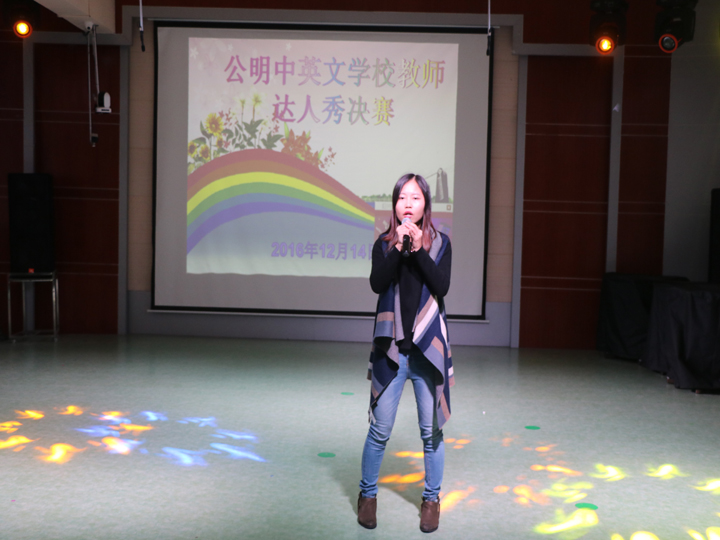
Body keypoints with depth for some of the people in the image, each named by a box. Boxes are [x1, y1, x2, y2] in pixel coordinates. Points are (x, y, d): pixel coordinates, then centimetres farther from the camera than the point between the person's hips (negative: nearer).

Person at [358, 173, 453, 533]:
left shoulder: (439, 243, 2)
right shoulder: (384, 243, 2)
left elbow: (441, 286, -12)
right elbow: (377, 284, -14)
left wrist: (419, 249, -19)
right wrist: (398, 246, -22)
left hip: (428, 350, 0)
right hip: (391, 350, 0)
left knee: (431, 431, 8)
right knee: (380, 430, 5)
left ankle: (431, 499, 25)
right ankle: (367, 494, 25)